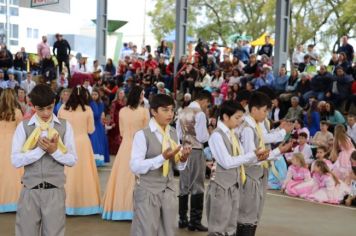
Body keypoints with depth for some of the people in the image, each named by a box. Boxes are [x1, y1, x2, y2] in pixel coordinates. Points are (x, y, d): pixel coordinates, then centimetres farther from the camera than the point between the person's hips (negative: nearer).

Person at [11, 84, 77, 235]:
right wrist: (41, 149, -15)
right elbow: (15, 160, -7)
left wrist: (54, 151, -14)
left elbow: (72, 160, 2)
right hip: (30, 191, 0)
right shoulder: (23, 127, 1)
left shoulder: (65, 126, 2)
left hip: (55, 191, 0)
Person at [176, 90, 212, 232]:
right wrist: (209, 134, 3)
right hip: (196, 152, -7)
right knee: (197, 187, 0)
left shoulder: (182, 112, 9)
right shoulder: (200, 114, -13)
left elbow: (178, 134, 13)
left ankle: (182, 219, 19)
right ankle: (195, 221, 4)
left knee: (183, 186, 12)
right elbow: (202, 137, -16)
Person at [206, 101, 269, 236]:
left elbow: (240, 159, 10)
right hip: (221, 187, -8)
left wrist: (256, 158, -9)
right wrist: (252, 155, -15)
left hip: (234, 187, 8)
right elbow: (227, 162, -22)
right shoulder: (217, 135, -15)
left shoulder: (233, 134, 11)